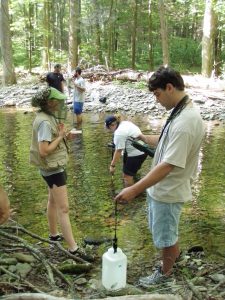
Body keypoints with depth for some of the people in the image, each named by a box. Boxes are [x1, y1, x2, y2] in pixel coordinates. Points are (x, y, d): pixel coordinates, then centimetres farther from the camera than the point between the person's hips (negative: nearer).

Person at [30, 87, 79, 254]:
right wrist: (60, 136, -21)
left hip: (55, 167, 10)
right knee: (63, 208, -7)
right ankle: (73, 248, 0)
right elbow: (44, 150, -29)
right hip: (52, 168, -10)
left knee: (53, 201, 23)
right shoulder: (44, 122, -24)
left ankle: (53, 234, 41)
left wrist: (65, 137, -2)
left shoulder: (49, 117, 5)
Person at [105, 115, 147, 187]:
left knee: (127, 175, -1)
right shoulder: (125, 123, 8)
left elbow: (118, 151, -20)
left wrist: (112, 165, -14)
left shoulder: (119, 133, -22)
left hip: (136, 153, -11)